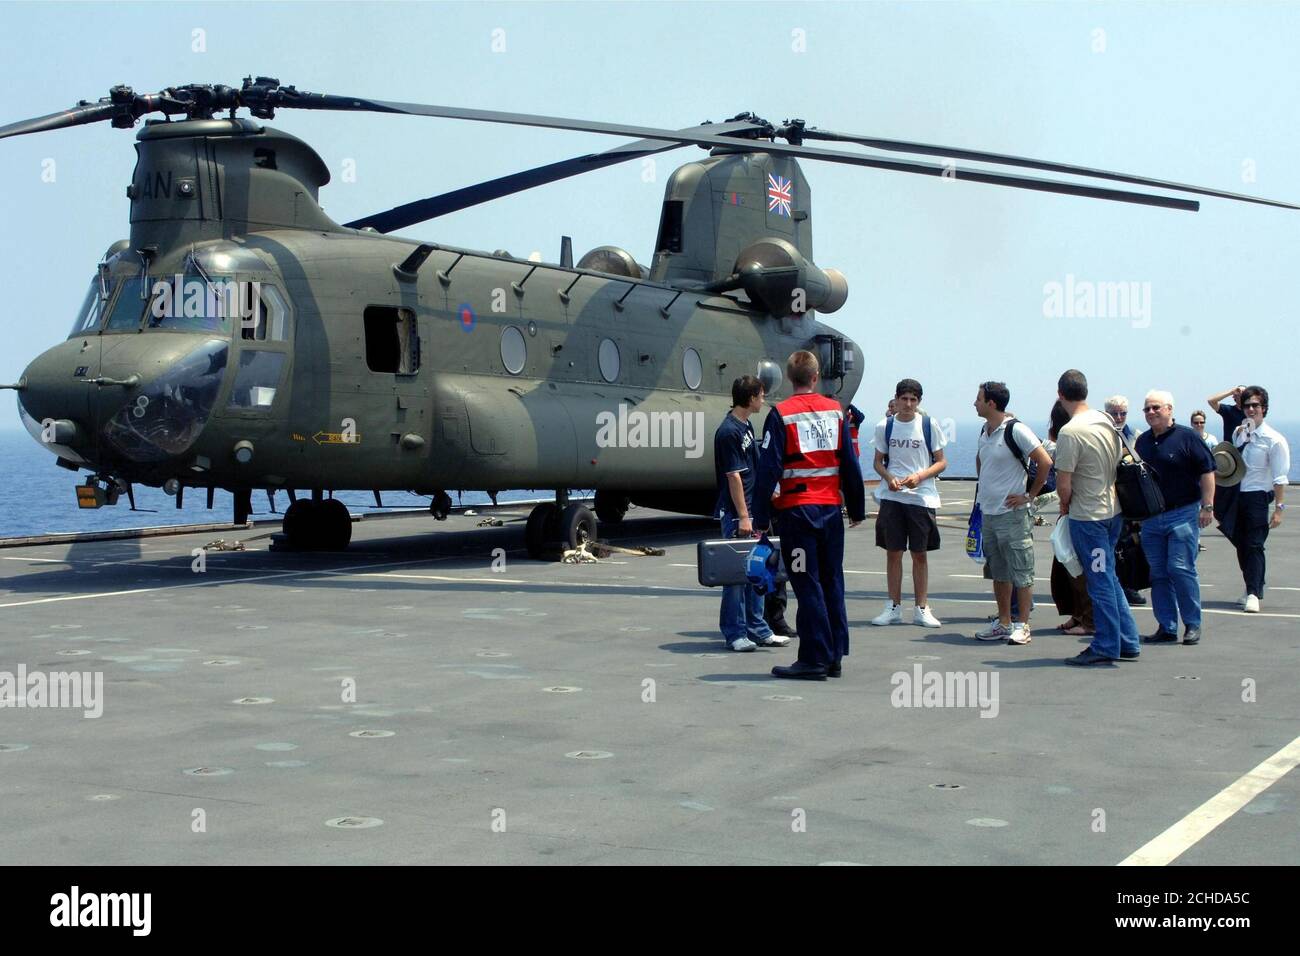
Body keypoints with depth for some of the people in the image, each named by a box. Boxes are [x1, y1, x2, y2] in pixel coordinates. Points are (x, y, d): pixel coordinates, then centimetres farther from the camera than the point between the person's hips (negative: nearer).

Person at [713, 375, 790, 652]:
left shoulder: (746, 426, 13)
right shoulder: (729, 431, -16)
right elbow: (733, 476, -19)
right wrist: (743, 516, -19)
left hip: (751, 509, 10)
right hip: (735, 513, -10)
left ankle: (757, 629, 20)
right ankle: (734, 632, 2)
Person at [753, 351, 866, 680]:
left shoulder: (781, 415, -7)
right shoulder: (836, 411, 6)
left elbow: (768, 469, -10)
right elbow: (851, 464, 8)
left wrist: (760, 517, -5)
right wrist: (857, 509, 17)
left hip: (797, 509, -4)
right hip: (831, 507, 4)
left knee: (808, 585, -1)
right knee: (832, 583, 10)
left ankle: (814, 659, -1)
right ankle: (835, 656, 15)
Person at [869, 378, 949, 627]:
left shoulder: (929, 426, 0)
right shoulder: (884, 427, 5)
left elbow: (941, 462, 3)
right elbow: (878, 461, 12)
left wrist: (920, 476, -14)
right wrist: (889, 478, -9)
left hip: (922, 497, -1)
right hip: (892, 497, 1)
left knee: (919, 554, 3)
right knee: (893, 552, 3)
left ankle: (922, 609, 11)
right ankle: (894, 607, 12)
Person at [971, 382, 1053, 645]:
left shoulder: (1016, 430, -15)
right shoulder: (985, 431, 10)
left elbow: (1045, 462, -16)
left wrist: (1030, 495, -12)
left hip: (1012, 513, -8)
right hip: (988, 513, 8)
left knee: (1021, 572, -1)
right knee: (999, 572, 13)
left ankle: (1022, 626, 3)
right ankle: (1003, 623, 20)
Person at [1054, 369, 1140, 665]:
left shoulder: (1070, 433, -20)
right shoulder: (1106, 421, 5)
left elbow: (1064, 485, -19)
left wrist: (1065, 505, 2)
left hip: (1088, 517, -8)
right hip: (1113, 510, 8)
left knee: (1100, 583, 1)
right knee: (1109, 579, 17)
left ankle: (1106, 647, 9)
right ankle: (1128, 643, 21)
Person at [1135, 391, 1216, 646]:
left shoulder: (1187, 437, -5)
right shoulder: (1142, 441, 13)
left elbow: (1207, 471, -6)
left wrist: (1207, 506, -11)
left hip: (1183, 513, -6)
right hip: (1151, 517, 6)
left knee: (1181, 569, -11)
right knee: (1158, 573, 5)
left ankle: (1193, 625, 0)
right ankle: (1166, 627, 11)